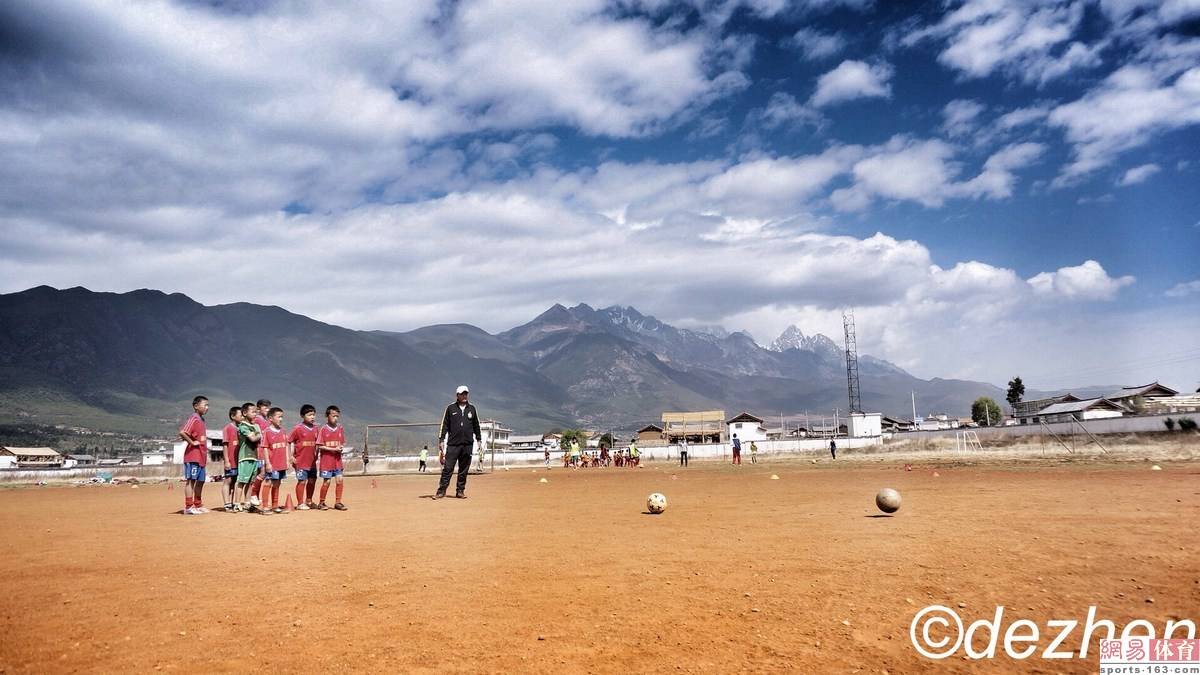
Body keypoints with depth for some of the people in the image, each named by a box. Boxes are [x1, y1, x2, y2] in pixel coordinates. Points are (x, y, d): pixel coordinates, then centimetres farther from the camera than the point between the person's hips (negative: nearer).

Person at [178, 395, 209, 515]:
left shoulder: (201, 419, 17)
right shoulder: (193, 418, -12)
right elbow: (182, 432, -27)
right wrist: (192, 442, -18)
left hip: (201, 457, 9)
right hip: (193, 456, -9)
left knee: (200, 481, 14)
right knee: (191, 480, -5)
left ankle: (198, 505, 23)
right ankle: (188, 507, -2)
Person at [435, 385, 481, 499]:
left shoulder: (472, 409, 11)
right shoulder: (450, 408, 4)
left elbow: (476, 425, 17)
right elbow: (445, 425, 4)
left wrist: (479, 439, 15)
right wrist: (441, 440, -1)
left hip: (467, 444, 2)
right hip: (453, 444, -2)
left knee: (464, 470, 5)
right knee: (447, 468, -6)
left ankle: (460, 491, 13)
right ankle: (441, 491, -2)